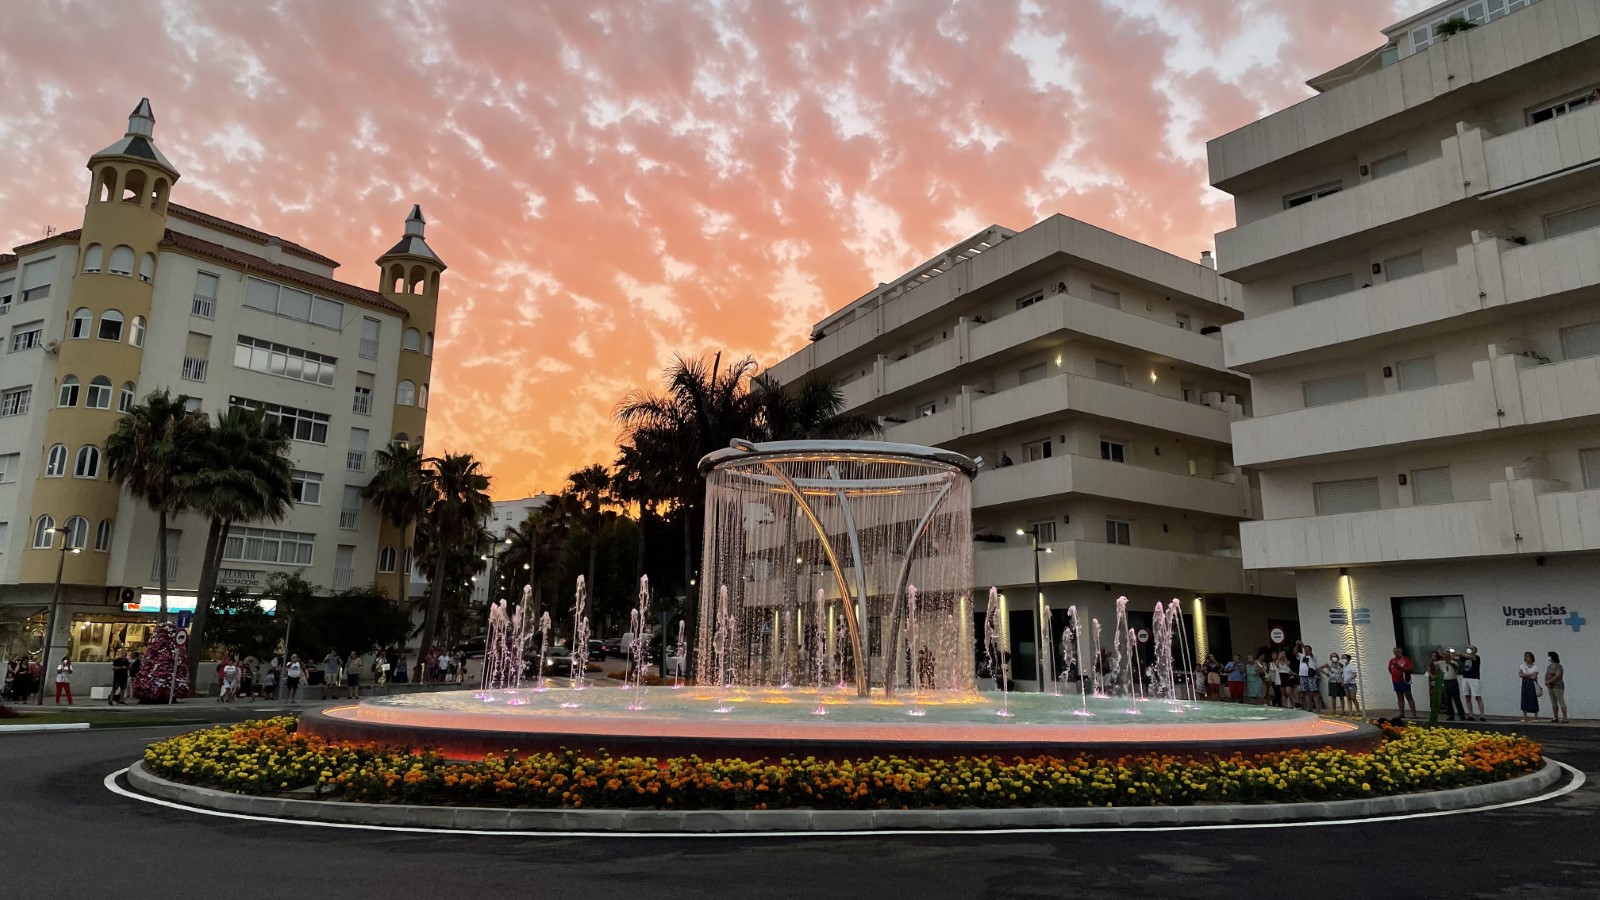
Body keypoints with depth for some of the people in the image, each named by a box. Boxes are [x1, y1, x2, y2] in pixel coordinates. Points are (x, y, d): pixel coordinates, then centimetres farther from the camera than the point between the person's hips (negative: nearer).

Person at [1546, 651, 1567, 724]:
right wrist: (1546, 683, -4)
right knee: (1553, 703, 8)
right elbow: (1546, 676, 13)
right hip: (1550, 687, 8)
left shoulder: (1558, 666, -12)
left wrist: (1549, 682, -13)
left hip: (1558, 686, -8)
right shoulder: (1549, 666, 14)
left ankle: (1565, 718, -8)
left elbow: (1557, 677, -20)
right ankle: (1555, 718, 11)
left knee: (1561, 702, -8)